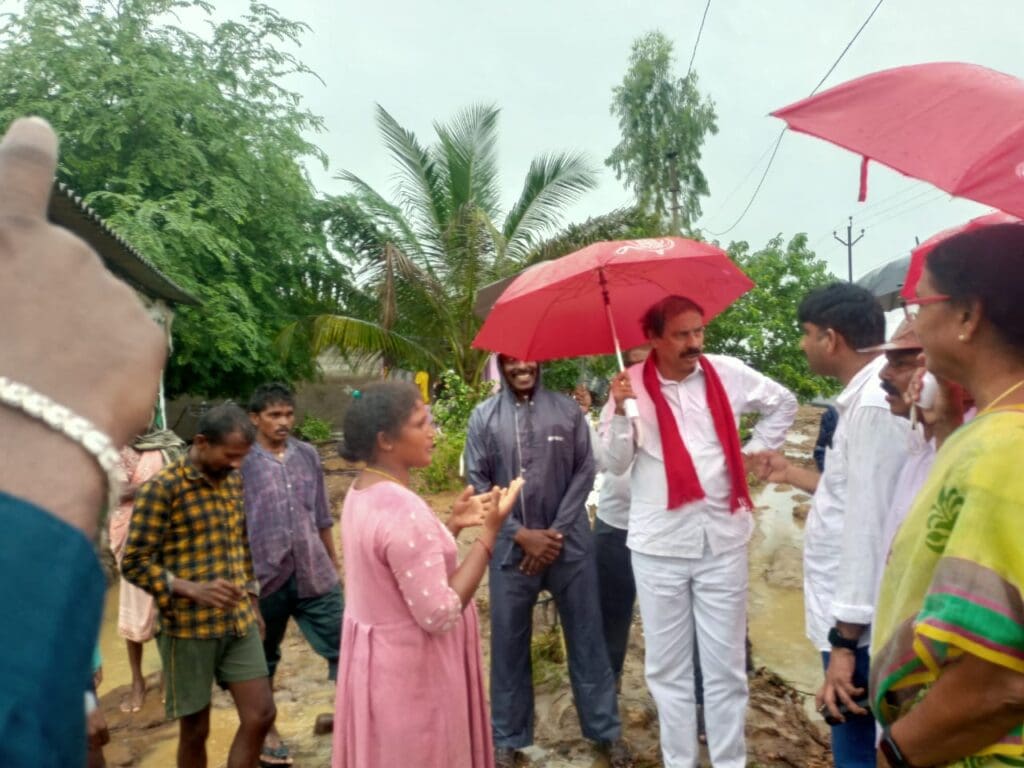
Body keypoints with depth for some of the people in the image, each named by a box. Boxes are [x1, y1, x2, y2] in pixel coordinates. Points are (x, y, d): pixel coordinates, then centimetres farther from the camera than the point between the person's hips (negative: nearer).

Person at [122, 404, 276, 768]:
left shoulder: (233, 479, 7)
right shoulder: (162, 488, -14)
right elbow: (134, 563, -13)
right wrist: (193, 590, -25)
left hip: (239, 621, 6)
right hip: (188, 627, -5)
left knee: (260, 716, 6)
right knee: (195, 730, 10)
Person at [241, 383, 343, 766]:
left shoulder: (308, 455, 4)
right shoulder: (241, 462, -9)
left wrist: (334, 562, 14)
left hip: (315, 574, 3)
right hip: (264, 576, -3)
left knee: (344, 647, 5)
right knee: (263, 658, 17)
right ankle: (264, 727, 38)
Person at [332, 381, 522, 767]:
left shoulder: (362, 492, 2)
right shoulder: (402, 510, -29)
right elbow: (440, 615, -27)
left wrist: (452, 525, 3)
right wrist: (489, 531, -24)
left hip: (380, 655, 9)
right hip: (411, 667, -9)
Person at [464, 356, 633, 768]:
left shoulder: (568, 410, 0)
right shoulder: (483, 417, -1)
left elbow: (584, 472, 0)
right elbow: (477, 483, -2)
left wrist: (557, 531, -8)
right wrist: (522, 534, -10)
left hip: (570, 543, 1)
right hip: (511, 547, 0)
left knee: (586, 635, 11)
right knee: (508, 640, 10)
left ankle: (606, 729, 30)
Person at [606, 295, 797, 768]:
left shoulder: (727, 372, 0)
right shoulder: (632, 384, -4)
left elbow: (783, 403, 18)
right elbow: (616, 464, -6)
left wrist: (756, 449, 9)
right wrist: (621, 412, -20)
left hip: (723, 539, 1)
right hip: (659, 544, 0)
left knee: (725, 666, 11)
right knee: (668, 666, 12)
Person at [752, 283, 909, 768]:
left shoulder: (874, 405, -21)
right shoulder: (869, 395, 10)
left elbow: (870, 526, -24)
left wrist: (845, 642, -22)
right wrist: (794, 476, 26)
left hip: (858, 624, -10)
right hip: (852, 614, 10)